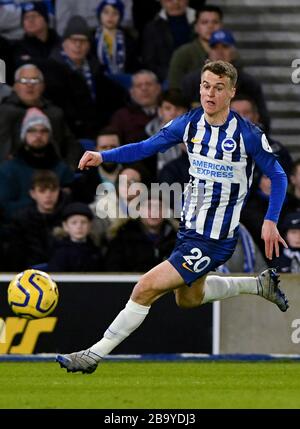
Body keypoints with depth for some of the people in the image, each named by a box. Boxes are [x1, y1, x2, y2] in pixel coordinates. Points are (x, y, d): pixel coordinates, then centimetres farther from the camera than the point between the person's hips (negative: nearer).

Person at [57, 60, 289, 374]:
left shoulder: (247, 135, -17)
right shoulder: (190, 123, -3)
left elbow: (278, 176, -4)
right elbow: (146, 147, 4)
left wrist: (270, 222, -12)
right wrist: (103, 156, -10)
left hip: (215, 241, -8)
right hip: (189, 229, 8)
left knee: (146, 288, -13)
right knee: (188, 298, 27)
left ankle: (94, 355, -3)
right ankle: (260, 284, 42)